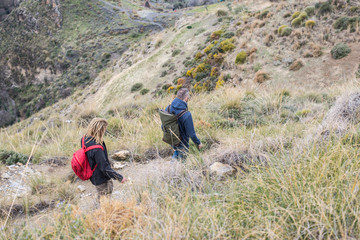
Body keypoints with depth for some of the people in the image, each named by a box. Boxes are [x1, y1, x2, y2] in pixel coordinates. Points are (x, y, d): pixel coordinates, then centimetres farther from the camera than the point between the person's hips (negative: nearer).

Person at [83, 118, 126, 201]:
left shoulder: (85, 139, -9)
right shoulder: (97, 148, -37)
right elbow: (105, 167, -31)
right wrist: (119, 178, -23)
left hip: (95, 176, 9)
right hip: (101, 180, -9)